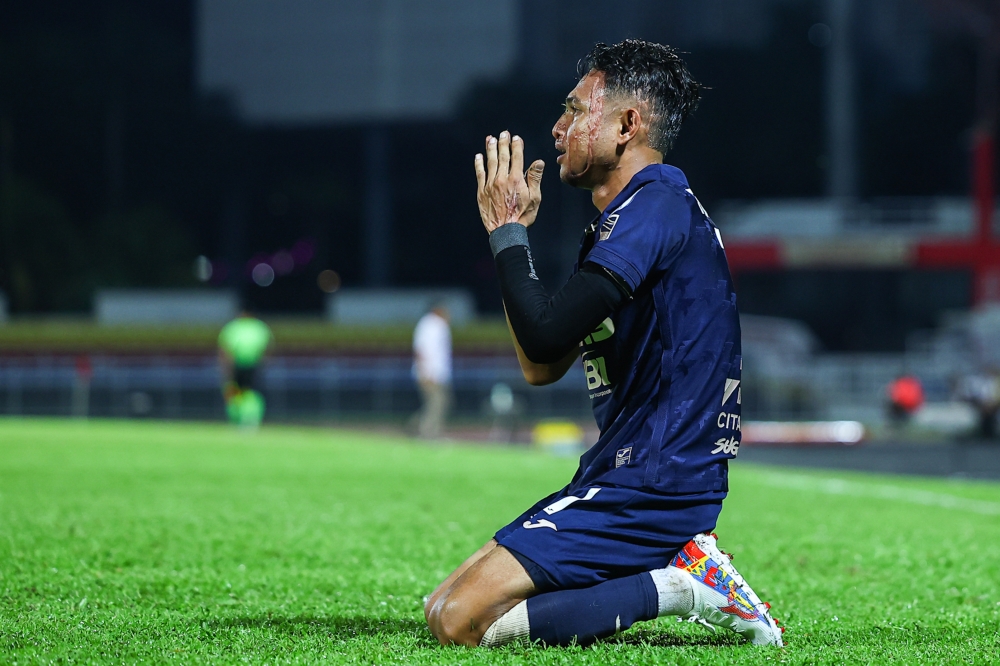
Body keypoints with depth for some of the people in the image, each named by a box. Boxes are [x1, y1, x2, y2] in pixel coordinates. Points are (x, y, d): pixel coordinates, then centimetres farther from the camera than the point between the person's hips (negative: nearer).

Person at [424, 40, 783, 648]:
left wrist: (507, 232, -8)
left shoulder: (655, 204, -14)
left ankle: (678, 587, -9)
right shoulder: (630, 215, 19)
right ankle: (679, 567, 5)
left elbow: (545, 334, -23)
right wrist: (515, 231, 16)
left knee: (460, 621, -17)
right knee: (443, 604, 9)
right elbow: (541, 367, 20)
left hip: (651, 483, -10)